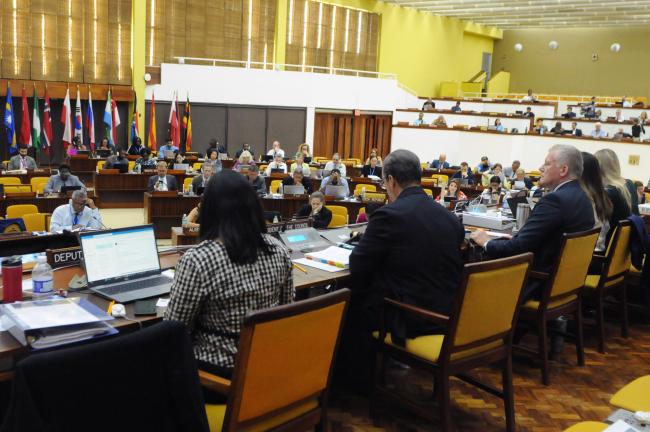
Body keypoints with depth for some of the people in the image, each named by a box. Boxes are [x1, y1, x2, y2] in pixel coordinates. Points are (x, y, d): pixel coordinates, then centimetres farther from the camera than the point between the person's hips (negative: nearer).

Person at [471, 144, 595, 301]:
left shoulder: (555, 200, -23)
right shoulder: (582, 196, 7)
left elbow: (519, 247, -23)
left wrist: (487, 242, -8)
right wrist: (515, 237, 5)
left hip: (541, 283, -9)